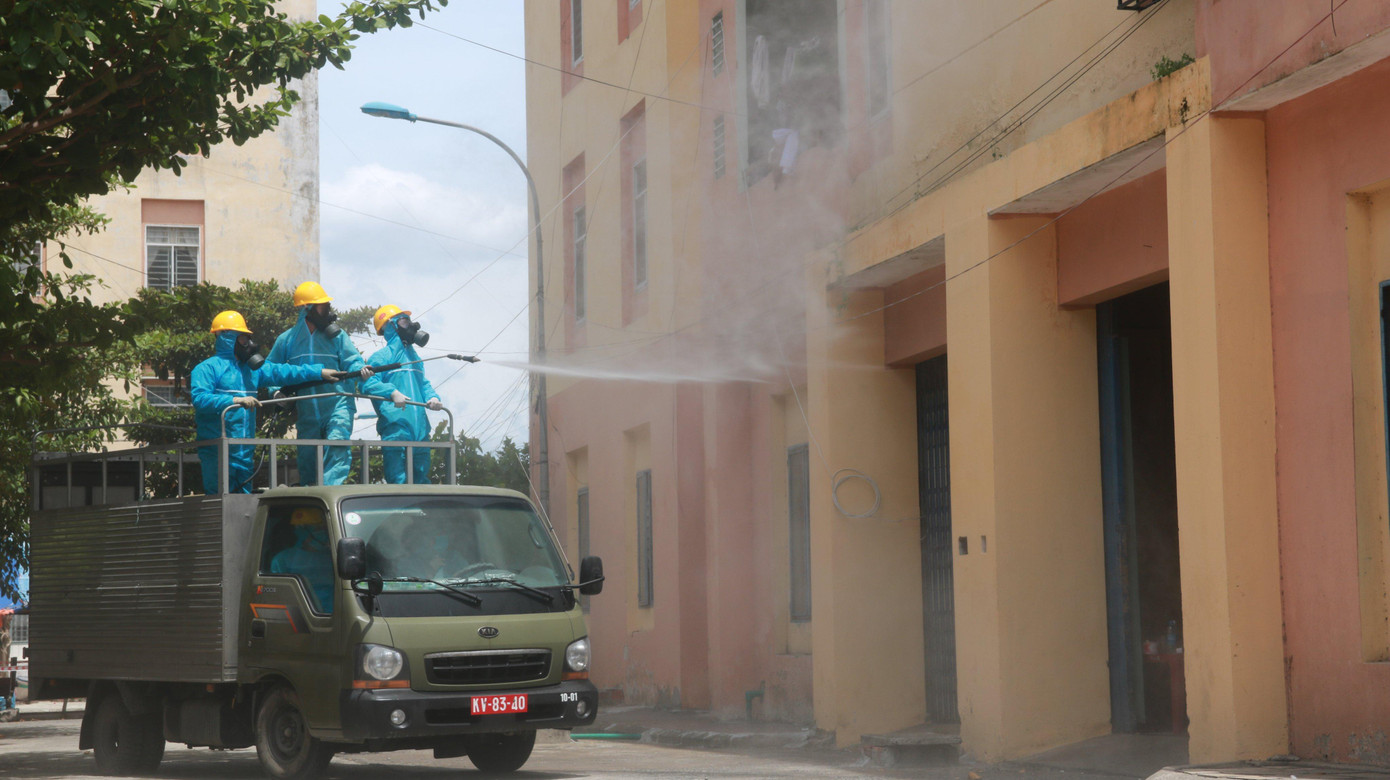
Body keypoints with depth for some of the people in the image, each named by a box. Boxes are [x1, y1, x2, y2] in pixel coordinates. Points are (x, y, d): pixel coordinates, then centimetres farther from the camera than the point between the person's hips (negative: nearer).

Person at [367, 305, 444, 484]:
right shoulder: (381, 357, 1)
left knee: (421, 480, 8)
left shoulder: (413, 356, 25)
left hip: (420, 428, 8)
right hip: (395, 427, -7)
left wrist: (433, 397, 3)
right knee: (398, 481, -13)